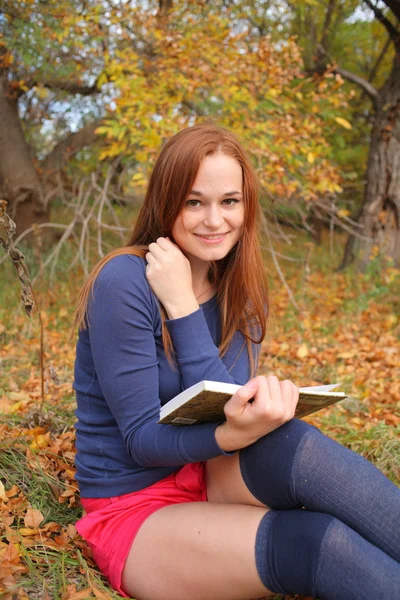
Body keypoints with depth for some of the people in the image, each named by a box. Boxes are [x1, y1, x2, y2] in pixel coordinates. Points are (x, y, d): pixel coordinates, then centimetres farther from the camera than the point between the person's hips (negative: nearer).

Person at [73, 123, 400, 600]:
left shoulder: (242, 293, 0)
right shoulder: (125, 281, -18)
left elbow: (227, 411, -14)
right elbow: (141, 440, -18)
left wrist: (182, 306, -22)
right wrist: (234, 436, -37)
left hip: (212, 478, 4)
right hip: (134, 511, -4)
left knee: (293, 445, -30)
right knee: (317, 543, -30)